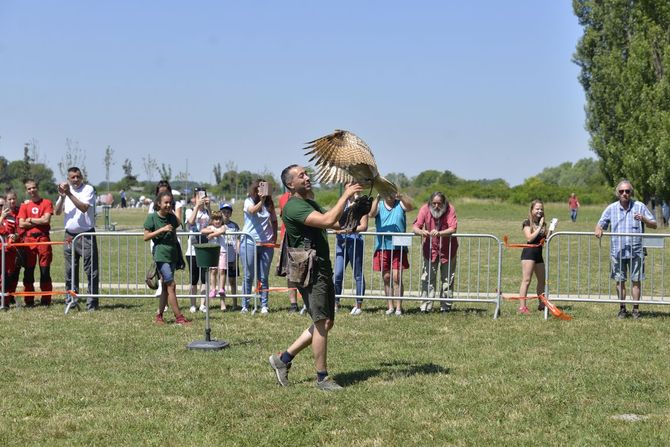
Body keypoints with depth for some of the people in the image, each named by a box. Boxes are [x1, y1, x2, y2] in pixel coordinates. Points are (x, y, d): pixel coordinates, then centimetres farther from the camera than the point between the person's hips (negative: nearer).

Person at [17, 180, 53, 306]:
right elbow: (21, 224, 1)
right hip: (28, 239, 2)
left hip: (43, 238, -2)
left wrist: (30, 220, -1)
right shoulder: (24, 206, 12)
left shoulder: (46, 203, 5)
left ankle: (46, 300, 2)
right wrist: (39, 222, -4)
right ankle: (29, 300, 8)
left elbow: (46, 220, -8)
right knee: (28, 270, 2)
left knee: (45, 270, -3)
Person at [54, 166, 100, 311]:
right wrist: (62, 196, -11)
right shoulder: (65, 190, 10)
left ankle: (92, 303, -2)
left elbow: (84, 207, -19)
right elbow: (57, 212, 5)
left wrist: (69, 194, -20)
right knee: (70, 272, 9)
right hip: (70, 235, 5)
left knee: (91, 271, -5)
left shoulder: (88, 189, -4)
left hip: (86, 235, -5)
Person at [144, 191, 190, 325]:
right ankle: (179, 317, -8)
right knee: (171, 285, -10)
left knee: (165, 287, 10)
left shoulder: (172, 217, 10)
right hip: (161, 255, -6)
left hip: (172, 255, 6)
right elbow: (146, 237, -7)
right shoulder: (152, 217, -6)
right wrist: (162, 230, -17)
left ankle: (159, 315, 19)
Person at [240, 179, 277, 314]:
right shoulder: (249, 201, 0)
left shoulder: (269, 204, 8)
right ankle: (245, 305, 9)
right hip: (249, 243, -2)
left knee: (263, 277, 4)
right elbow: (252, 211, -22)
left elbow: (274, 222, 15)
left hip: (266, 244, 2)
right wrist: (261, 201, -39)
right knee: (249, 276, 3)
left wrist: (274, 238, 5)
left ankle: (264, 305, 8)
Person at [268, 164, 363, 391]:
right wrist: (345, 196, -19)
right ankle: (322, 378, 1)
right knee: (321, 323, -7)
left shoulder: (311, 204, 19)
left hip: (323, 270, 10)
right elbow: (328, 221, -27)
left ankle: (283, 359, 19)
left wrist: (352, 200, 7)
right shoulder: (293, 206, -15)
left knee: (326, 323, 12)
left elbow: (337, 223, 18)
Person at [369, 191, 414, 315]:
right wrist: (377, 198, -23)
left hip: (398, 248, -2)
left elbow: (411, 207, -14)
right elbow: (371, 214, -12)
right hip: (382, 247, 2)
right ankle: (390, 306, 17)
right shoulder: (379, 205, 7)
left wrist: (401, 197, -31)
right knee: (386, 278, 7)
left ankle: (398, 307, -1)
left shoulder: (400, 204, 6)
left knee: (397, 277, -7)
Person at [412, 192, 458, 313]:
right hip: (430, 248, 1)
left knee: (447, 278, 7)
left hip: (448, 249, -1)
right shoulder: (425, 209, -13)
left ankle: (445, 306, 17)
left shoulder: (450, 209, -17)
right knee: (427, 278, -3)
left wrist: (439, 233, -44)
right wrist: (421, 232, -40)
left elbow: (453, 228, -27)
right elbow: (415, 227, -16)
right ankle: (426, 306, 1)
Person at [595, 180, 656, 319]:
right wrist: (598, 229, -13)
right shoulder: (611, 208, 7)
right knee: (620, 280, 6)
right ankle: (622, 309, 15)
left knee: (636, 280, 2)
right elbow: (601, 223, 11)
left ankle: (636, 309, 10)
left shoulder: (640, 207, 2)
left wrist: (644, 219, -16)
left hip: (636, 251, -1)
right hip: (617, 251, 2)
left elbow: (654, 225, 4)